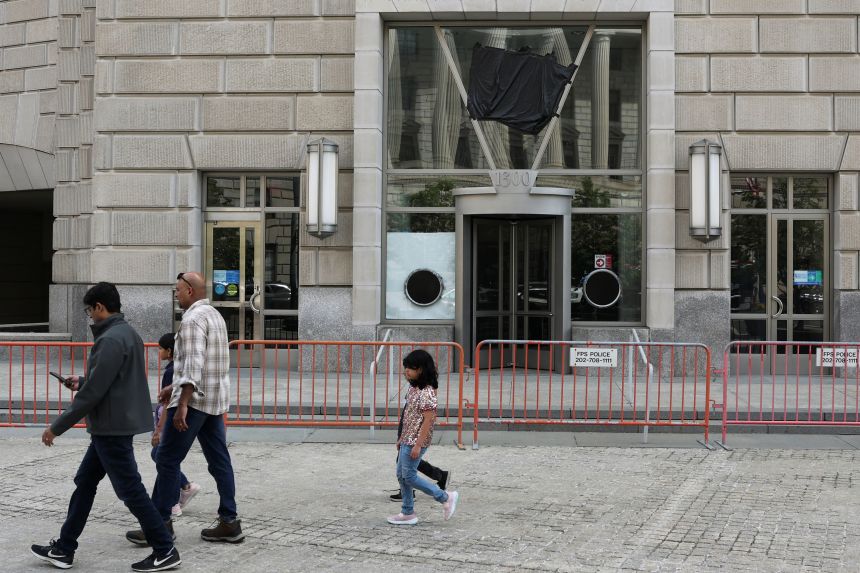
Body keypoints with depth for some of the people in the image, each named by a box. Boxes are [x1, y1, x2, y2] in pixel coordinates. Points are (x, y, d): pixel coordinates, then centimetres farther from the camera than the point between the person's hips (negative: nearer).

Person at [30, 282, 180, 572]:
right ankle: (64, 549, 24)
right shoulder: (128, 333, 11)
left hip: (112, 428, -10)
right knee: (84, 482, 16)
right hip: (114, 426, 10)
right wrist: (82, 381, 25)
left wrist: (57, 427, -14)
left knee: (130, 490, -3)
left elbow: (93, 393, -21)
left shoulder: (110, 339, -20)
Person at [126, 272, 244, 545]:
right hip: (215, 400, 10)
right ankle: (229, 522, 9)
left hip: (194, 400, -10)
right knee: (219, 460, 8)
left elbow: (194, 363, -24)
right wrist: (175, 387, 26)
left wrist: (182, 404, -28)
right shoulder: (214, 315, 17)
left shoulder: (193, 319, -14)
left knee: (167, 460, -3)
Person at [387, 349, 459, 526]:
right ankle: (408, 513, 20)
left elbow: (428, 420, -22)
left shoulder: (427, 392, -19)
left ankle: (445, 497, 4)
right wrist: (402, 438, 19)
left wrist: (418, 445, -24)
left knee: (409, 476, -5)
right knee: (401, 475, 11)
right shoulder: (413, 388, 9)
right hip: (408, 439, 9)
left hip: (416, 441, -9)